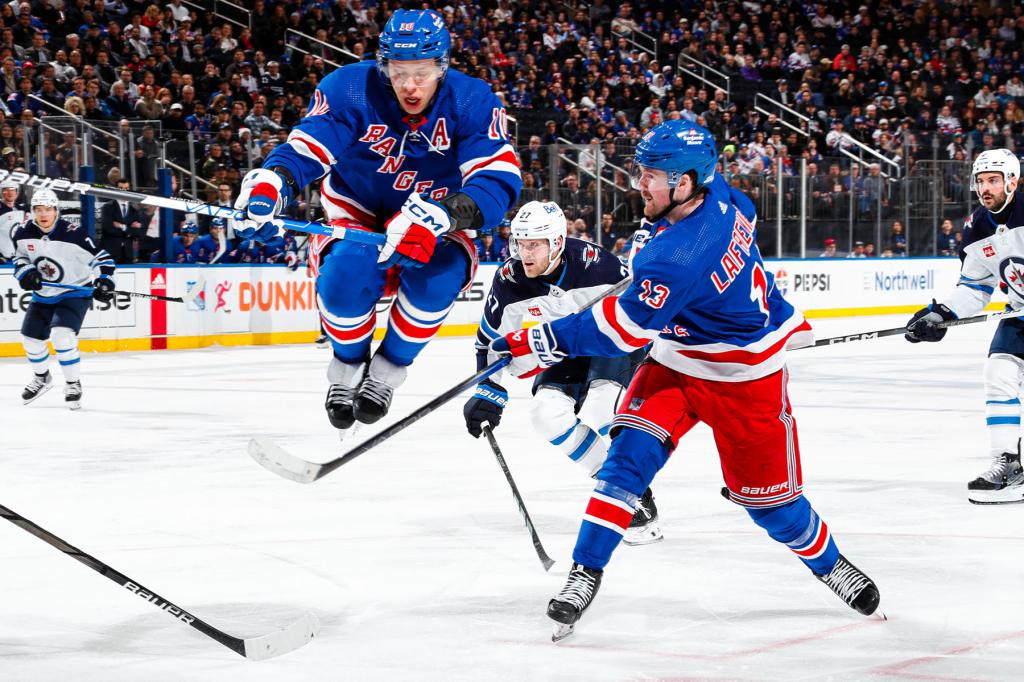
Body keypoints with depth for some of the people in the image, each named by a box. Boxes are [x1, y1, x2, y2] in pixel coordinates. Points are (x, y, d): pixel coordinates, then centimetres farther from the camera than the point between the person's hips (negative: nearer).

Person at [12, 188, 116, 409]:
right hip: (43, 294, 6)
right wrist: (25, 272, -12)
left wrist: (103, 280, -28)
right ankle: (42, 378, 39)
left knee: (62, 335, -25)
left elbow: (101, 258, -15)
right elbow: (20, 257, 9)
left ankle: (73, 384, -8)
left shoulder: (73, 234, -23)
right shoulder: (24, 233, -9)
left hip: (75, 292, -6)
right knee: (31, 337, 10)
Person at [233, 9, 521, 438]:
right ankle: (347, 366, -1)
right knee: (346, 271, -32)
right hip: (357, 217, 0)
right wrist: (270, 185, -50)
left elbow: (499, 180, -32)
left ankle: (389, 367, -5)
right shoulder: (350, 89, -21)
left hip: (436, 230, 0)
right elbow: (303, 150, -26)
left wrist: (440, 216, -51)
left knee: (438, 274, -32)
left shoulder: (472, 102, -22)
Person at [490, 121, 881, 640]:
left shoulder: (679, 257, -35)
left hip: (743, 375, -8)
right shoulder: (717, 195, -10)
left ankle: (829, 564, 33)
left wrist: (544, 342, -27)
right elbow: (745, 216, 15)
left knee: (764, 491, 5)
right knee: (632, 450, -11)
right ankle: (585, 572, -13)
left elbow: (623, 329, -31)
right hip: (675, 362, 8)